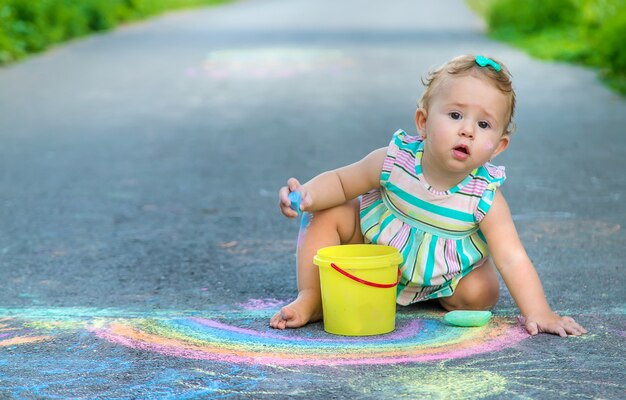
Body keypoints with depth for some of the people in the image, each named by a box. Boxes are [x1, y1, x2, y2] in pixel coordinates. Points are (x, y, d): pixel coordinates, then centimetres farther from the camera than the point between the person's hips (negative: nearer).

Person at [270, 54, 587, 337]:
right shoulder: (393, 161, -27)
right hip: (371, 244, 0)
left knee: (481, 293, -22)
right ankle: (311, 298, -6)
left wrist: (538, 313, -38)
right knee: (326, 216, -17)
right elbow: (341, 182, -12)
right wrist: (308, 194, -33)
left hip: (439, 275, 0)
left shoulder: (486, 199, -29)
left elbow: (512, 259, -28)